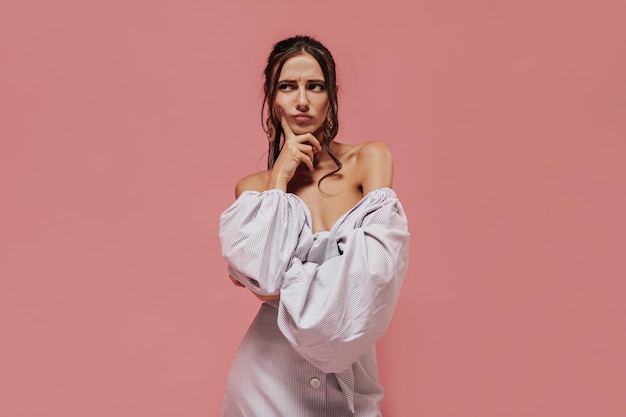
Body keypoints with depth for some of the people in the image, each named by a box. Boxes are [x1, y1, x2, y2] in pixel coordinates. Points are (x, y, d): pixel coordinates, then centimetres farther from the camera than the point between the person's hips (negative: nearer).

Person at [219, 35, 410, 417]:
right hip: (272, 371, 1)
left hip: (348, 371, 0)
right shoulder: (254, 186, -2)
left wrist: (278, 281, -15)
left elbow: (375, 270, -17)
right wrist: (279, 179, -14)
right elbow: (262, 276, -17)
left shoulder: (369, 159, -7)